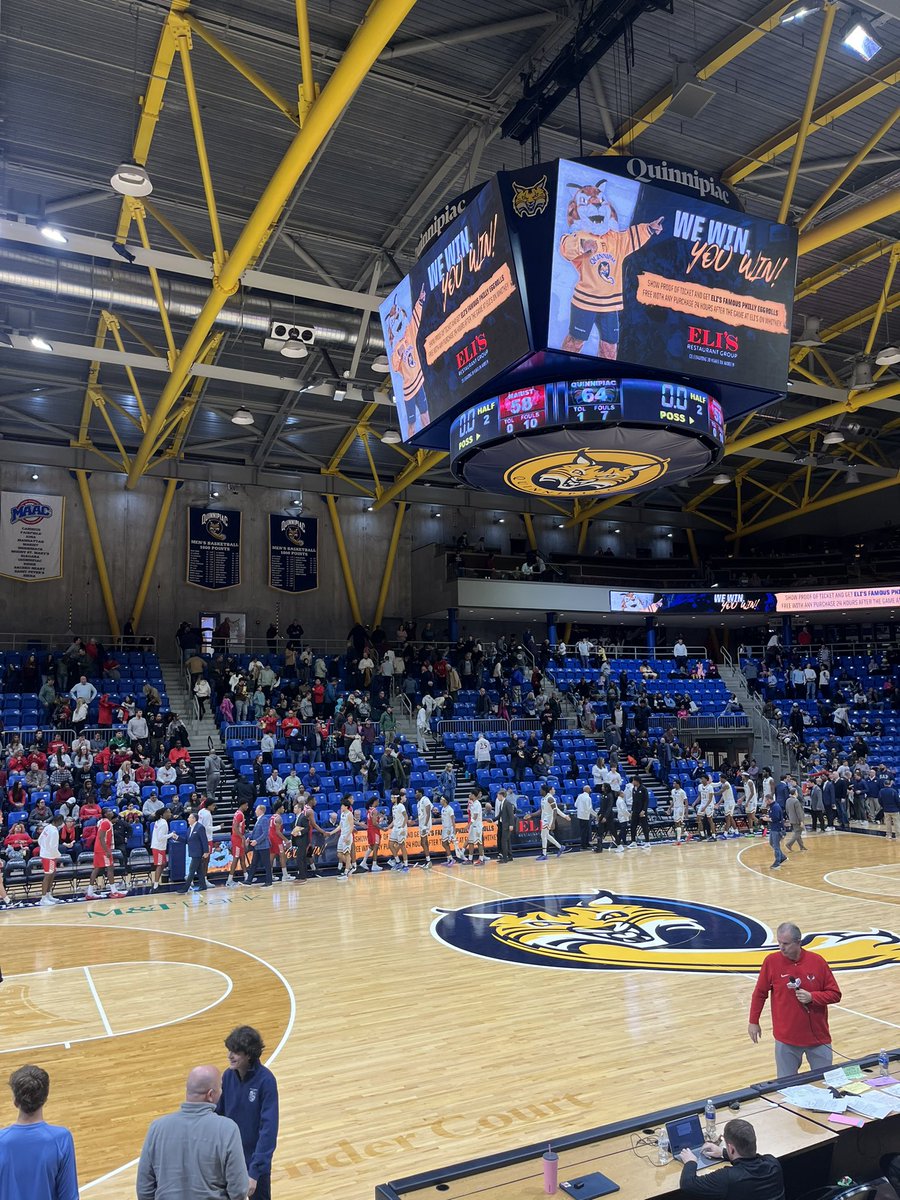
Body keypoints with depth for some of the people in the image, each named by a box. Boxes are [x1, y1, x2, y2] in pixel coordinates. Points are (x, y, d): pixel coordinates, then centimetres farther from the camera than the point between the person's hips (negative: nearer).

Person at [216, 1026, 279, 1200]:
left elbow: (269, 1128, -23)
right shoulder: (228, 1076, -7)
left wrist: (254, 1171, -27)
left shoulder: (265, 1081, -22)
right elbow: (218, 1114, 4)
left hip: (255, 1161, -4)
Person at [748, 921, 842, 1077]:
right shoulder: (771, 961, -9)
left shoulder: (817, 961, -9)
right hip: (786, 1038, 0)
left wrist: (811, 997, -18)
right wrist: (753, 1022, 7)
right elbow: (760, 993, 3)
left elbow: (835, 994, -2)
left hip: (818, 1037, 0)